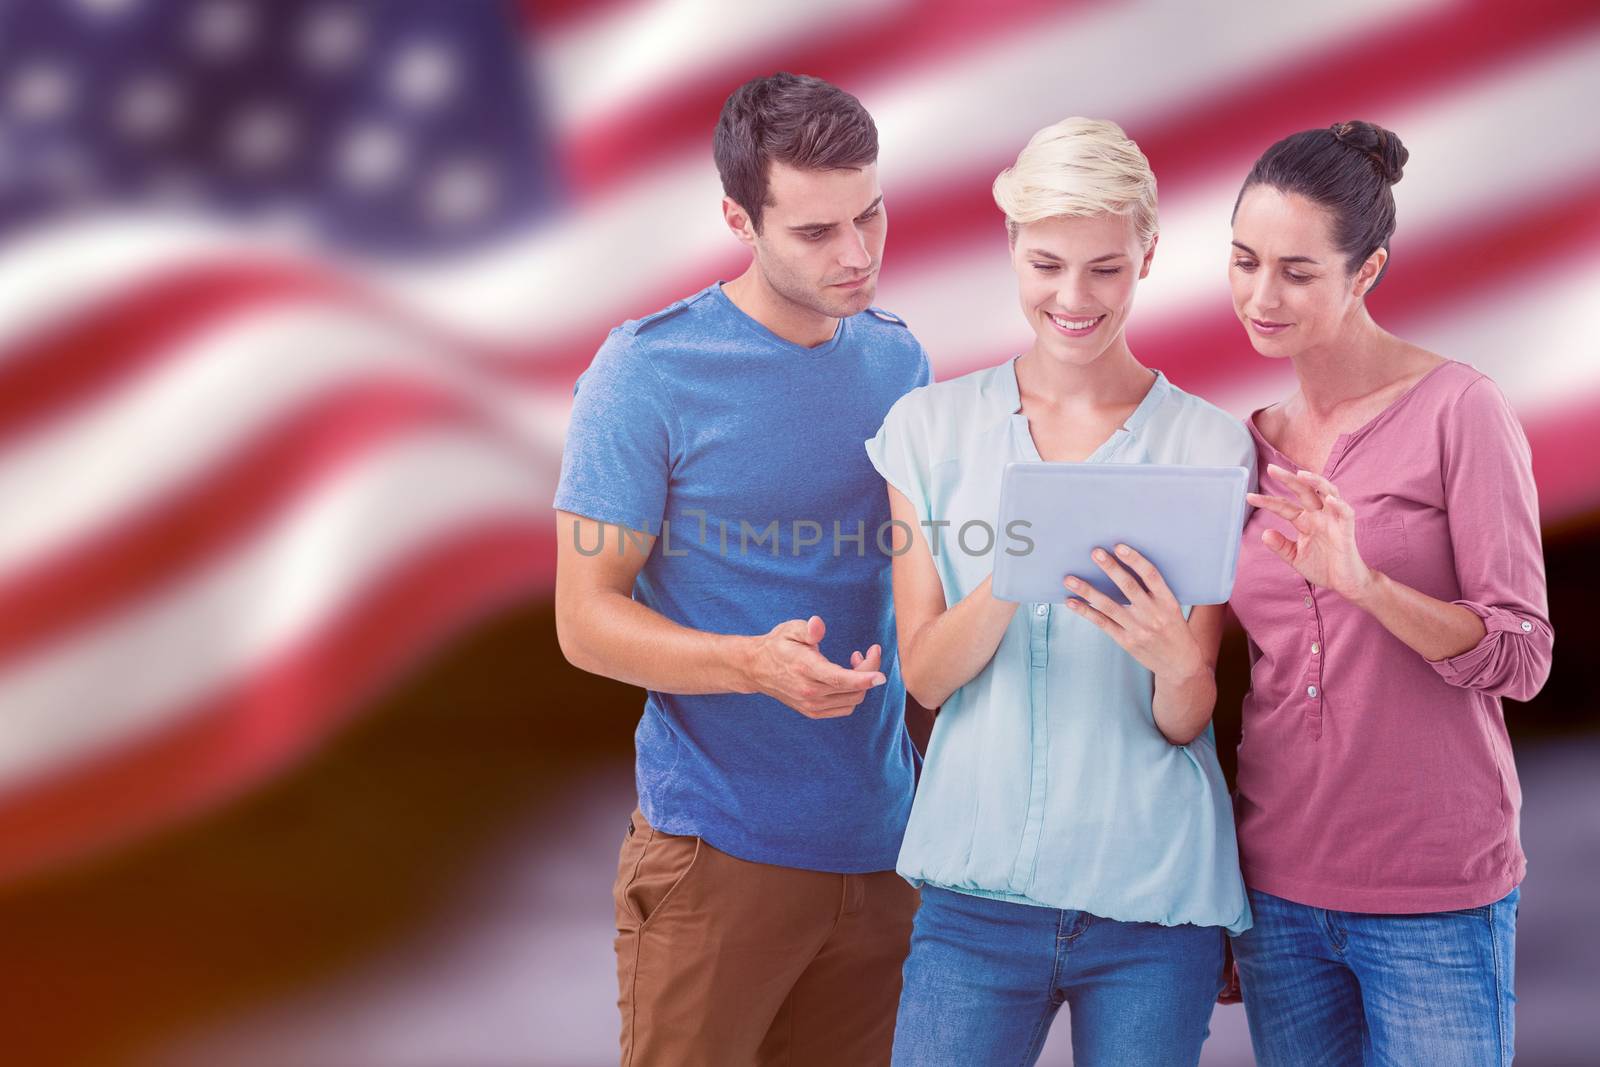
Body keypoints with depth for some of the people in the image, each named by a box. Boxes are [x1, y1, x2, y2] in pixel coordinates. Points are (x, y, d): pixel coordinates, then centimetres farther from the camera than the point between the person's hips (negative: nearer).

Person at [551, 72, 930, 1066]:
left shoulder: (900, 359, 8)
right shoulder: (650, 369, -9)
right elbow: (587, 619, -11)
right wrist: (757, 665, -25)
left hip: (880, 841, 5)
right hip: (716, 848, -5)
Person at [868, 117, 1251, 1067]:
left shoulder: (1210, 447, -1)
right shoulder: (932, 427, 3)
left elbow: (1187, 721, -1)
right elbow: (925, 675, -2)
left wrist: (1175, 659, -24)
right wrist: (1010, 578, -21)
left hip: (1153, 897, 0)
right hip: (980, 882, 1)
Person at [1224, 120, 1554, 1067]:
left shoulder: (1458, 411, -8)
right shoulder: (1252, 444, 8)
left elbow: (1520, 657, -11)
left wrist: (1362, 581, -27)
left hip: (1436, 898, -5)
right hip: (1277, 889, 5)